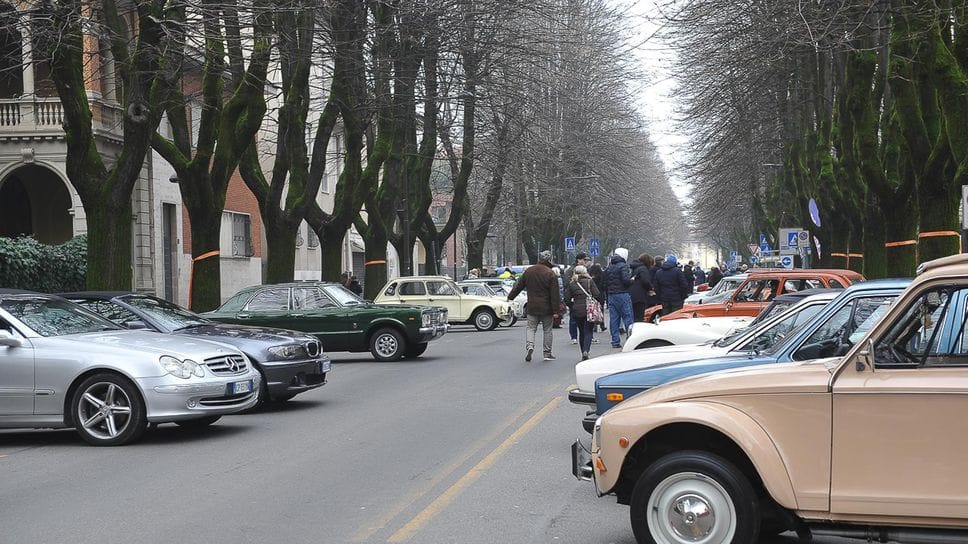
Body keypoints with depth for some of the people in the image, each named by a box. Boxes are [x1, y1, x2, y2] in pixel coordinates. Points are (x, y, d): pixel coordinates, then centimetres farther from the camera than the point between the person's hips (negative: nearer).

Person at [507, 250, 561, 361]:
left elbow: (519, 285, 12)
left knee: (531, 328, 8)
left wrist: (510, 297, 26)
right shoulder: (551, 274, -10)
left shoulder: (528, 271, 3)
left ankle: (530, 346, -16)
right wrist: (555, 310, -9)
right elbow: (554, 294, -11)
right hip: (546, 308, -2)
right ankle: (547, 353, 13)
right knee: (547, 330, 9)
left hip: (532, 307, 2)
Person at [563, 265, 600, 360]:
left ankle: (583, 353, 18)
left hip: (577, 311, 3)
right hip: (589, 310, -2)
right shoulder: (590, 281, -3)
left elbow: (567, 300, 2)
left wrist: (572, 307, 16)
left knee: (581, 332, 15)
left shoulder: (571, 284, 3)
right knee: (588, 331, 0)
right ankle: (586, 350, -21)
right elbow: (596, 295, -8)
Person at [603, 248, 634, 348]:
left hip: (611, 295, 6)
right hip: (622, 294, -6)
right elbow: (626, 280, -20)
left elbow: (605, 283, 14)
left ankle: (615, 341, 6)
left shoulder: (608, 268, 14)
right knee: (627, 317, -2)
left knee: (613, 319, 6)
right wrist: (632, 280, -1)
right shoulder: (623, 266, -9)